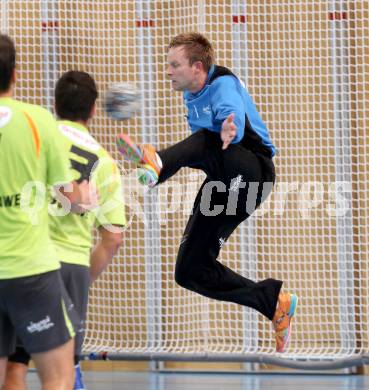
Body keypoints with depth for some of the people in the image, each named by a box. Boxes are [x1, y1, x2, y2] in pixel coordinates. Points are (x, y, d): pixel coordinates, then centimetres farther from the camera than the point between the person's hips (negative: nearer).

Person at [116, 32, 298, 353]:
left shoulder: (223, 84, -14)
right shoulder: (191, 96, 13)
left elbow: (233, 113, -39)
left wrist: (230, 131, -59)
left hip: (253, 169, -9)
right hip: (223, 188, 9)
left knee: (204, 142, -36)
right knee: (191, 270, 2)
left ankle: (157, 163, -69)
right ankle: (275, 302, 12)